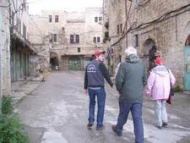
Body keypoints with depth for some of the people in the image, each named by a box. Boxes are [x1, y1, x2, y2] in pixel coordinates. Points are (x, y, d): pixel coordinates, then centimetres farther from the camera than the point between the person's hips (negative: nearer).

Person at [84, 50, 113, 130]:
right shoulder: (100, 64, -9)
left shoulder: (89, 65, 11)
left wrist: (85, 87, 24)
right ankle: (99, 125, 10)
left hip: (90, 88, 6)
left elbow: (86, 77, 15)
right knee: (101, 106, 5)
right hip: (99, 88, -6)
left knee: (92, 103, 23)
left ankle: (91, 121, 17)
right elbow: (106, 75, -5)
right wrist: (111, 84, 9)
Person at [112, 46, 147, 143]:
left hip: (126, 96, -2)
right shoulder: (142, 65, 2)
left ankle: (118, 129, 42)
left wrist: (120, 90, 5)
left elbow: (119, 81, -13)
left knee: (123, 115, 18)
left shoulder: (124, 65, -12)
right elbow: (144, 81, 7)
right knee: (138, 118, 5)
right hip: (138, 97, 3)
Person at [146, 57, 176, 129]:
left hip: (157, 92, -4)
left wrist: (149, 92, -2)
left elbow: (150, 82, -11)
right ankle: (165, 120, 8)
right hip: (165, 92, 4)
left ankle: (159, 124, 7)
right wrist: (169, 88, 20)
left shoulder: (154, 70, -8)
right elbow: (173, 80, 6)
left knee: (158, 107, 6)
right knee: (163, 106, 20)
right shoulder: (167, 69, 4)